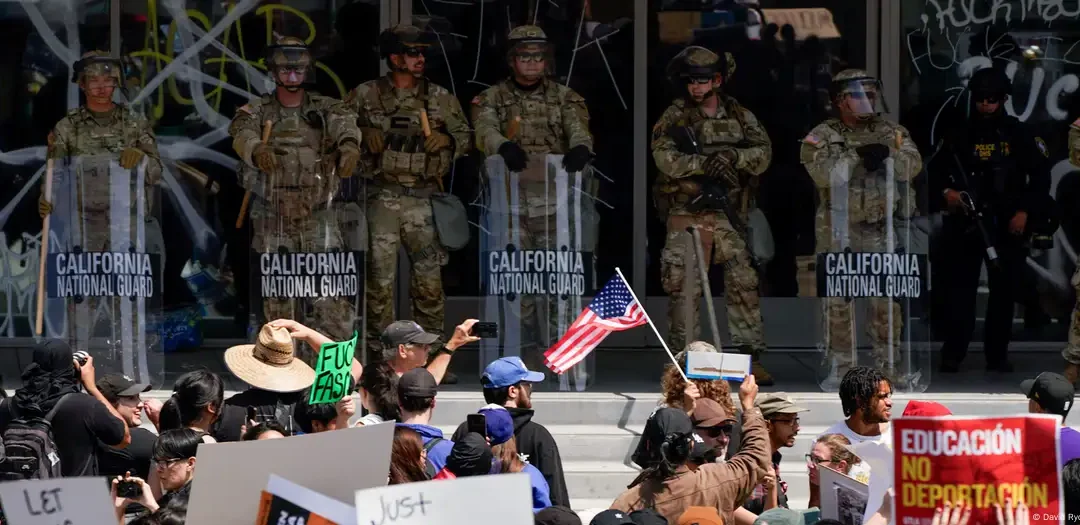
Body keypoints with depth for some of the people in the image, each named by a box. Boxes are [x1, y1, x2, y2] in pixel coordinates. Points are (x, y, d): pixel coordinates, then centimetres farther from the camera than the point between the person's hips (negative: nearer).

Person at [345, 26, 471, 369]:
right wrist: (363, 135, -9)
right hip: (382, 196, -1)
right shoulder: (366, 96, 4)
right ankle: (379, 348, 7)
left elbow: (466, 137, 14)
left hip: (423, 197, 1)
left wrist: (448, 140, -7)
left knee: (429, 276, 1)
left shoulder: (440, 99, 8)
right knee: (380, 274, -1)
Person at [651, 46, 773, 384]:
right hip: (685, 214, -2)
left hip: (726, 215, 2)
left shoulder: (740, 117, 7)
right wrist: (706, 163, -26)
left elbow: (763, 154, -2)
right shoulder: (676, 117, -1)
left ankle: (750, 359, 5)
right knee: (684, 287, -5)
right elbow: (665, 158, -15)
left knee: (744, 284, -1)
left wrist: (733, 156, -21)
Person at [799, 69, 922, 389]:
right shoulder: (823, 137, 0)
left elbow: (912, 165, -6)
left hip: (881, 231, 2)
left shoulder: (891, 132, 9)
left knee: (887, 299, 5)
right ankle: (840, 367, 5)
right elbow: (821, 174, -17)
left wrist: (887, 155, -23)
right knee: (838, 300, -1)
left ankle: (889, 364, 15)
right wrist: (856, 156, -23)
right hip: (838, 229, -2)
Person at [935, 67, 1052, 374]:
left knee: (1005, 290, 3)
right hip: (964, 223, 0)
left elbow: (1041, 176, 5)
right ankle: (952, 354, -4)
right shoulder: (959, 135, 5)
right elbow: (935, 172, 9)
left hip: (1007, 225, 0)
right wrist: (945, 191, -12)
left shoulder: (1019, 135, 4)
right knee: (960, 288, -4)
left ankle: (997, 355, 9)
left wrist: (1025, 211, -5)